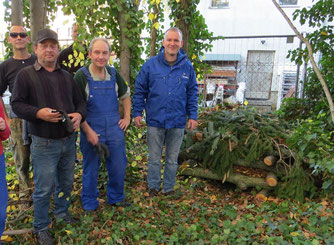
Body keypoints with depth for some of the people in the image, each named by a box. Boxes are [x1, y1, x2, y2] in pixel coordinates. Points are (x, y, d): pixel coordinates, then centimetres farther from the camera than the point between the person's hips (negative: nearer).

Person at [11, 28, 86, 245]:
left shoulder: (66, 76, 11)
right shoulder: (26, 74, -3)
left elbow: (80, 101, 13)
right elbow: (17, 104, -5)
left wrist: (79, 115, -9)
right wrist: (38, 113, -23)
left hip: (69, 141, 5)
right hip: (44, 143, -4)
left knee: (66, 182, 18)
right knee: (44, 188, 4)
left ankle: (62, 212, 41)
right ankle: (41, 227, 23)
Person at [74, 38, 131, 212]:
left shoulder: (113, 74, 5)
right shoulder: (82, 76, -9)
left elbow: (125, 95, 21)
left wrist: (127, 117, 11)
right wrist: (88, 131, -15)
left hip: (115, 130, 4)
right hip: (91, 131, -4)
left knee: (119, 167, 12)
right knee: (91, 169, 9)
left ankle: (116, 198, 35)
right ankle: (89, 204, 29)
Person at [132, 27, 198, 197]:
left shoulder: (187, 66, 2)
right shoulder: (151, 64, -3)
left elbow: (192, 93, 8)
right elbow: (139, 90, 3)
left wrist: (192, 116, 4)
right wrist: (137, 113, -1)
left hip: (177, 122, 1)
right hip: (155, 121, -1)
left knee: (172, 159, 14)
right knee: (154, 159, 10)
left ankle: (169, 189, 30)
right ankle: (153, 188, 28)